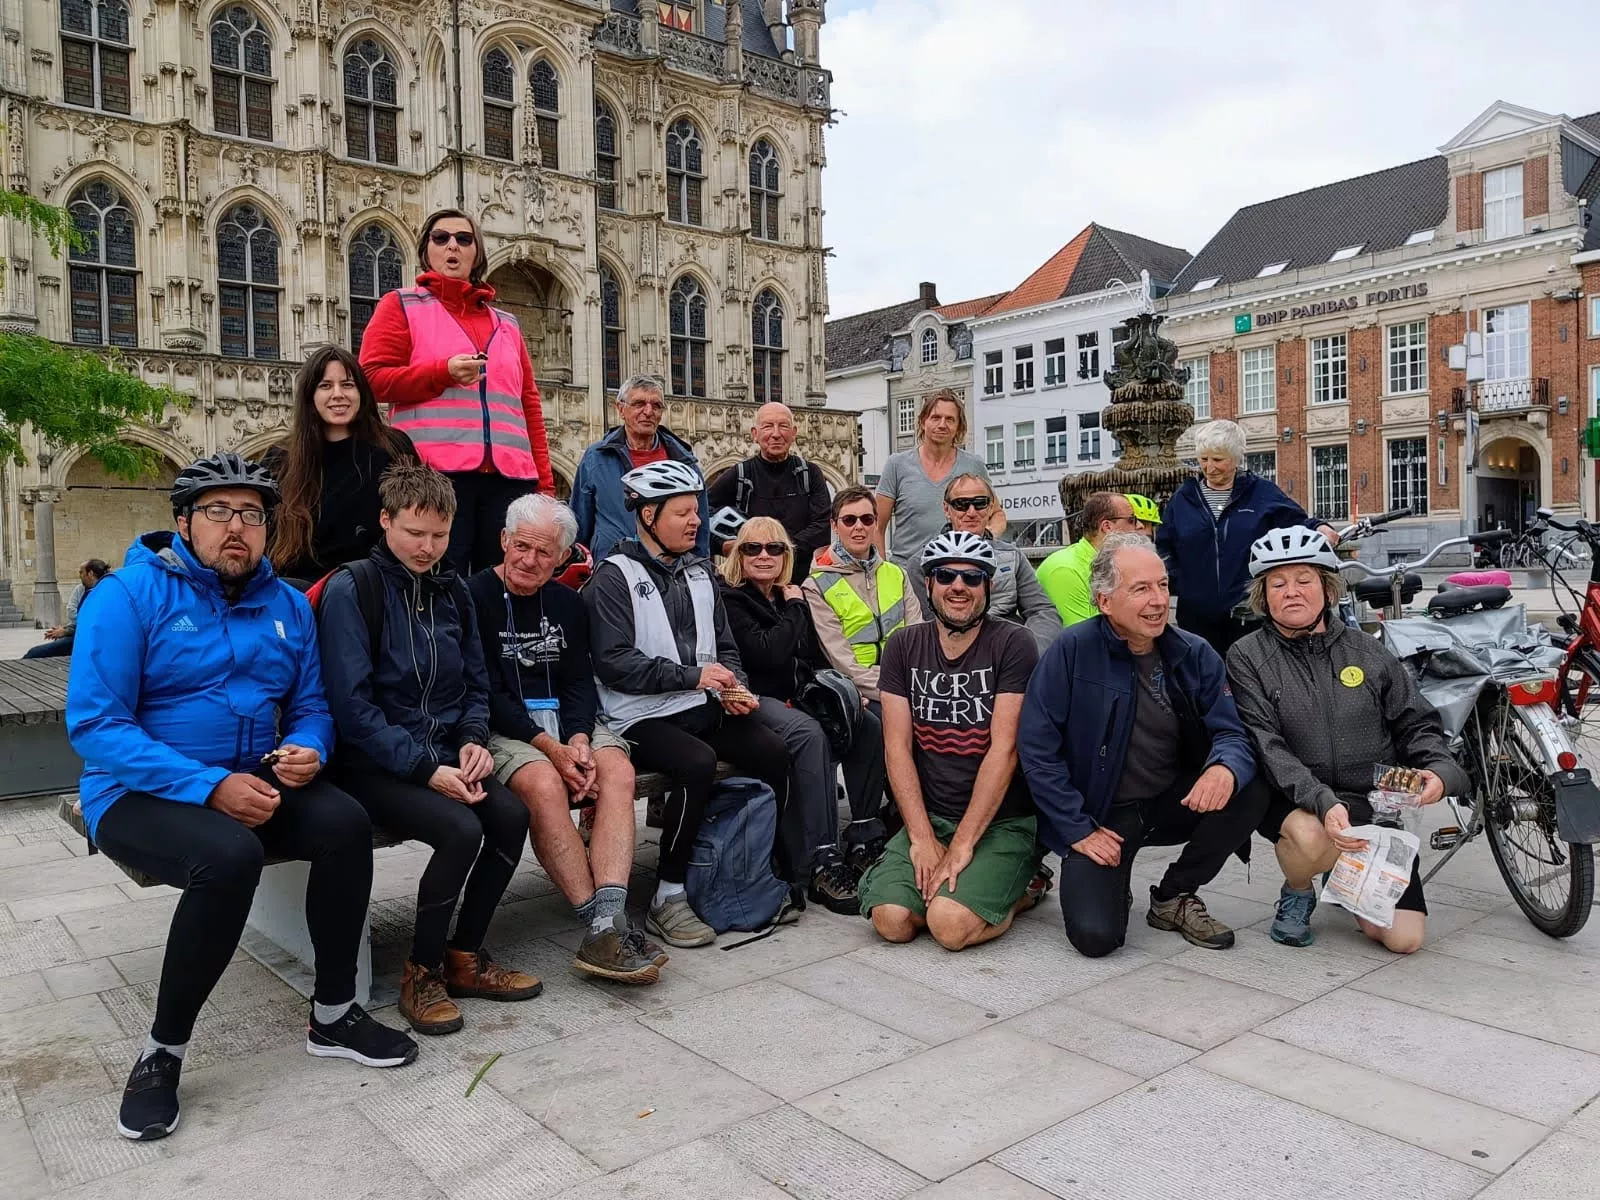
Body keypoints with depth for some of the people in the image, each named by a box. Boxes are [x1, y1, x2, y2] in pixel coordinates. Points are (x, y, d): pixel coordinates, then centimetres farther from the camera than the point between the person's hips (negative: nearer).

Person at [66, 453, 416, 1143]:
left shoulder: (287, 605, 7)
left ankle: (333, 1015, -5)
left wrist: (306, 751, -14)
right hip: (140, 795, -4)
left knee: (344, 821, -23)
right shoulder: (130, 594, -9)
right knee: (227, 856, -34)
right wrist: (211, 787, -25)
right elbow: (94, 724, -16)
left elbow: (311, 706, 11)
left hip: (255, 785, 5)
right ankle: (163, 1051, -11)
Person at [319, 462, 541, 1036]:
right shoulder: (351, 590, -9)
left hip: (444, 756, 6)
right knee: (461, 829, -29)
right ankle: (421, 972, -5)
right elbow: (352, 706, -15)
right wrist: (425, 769, -21)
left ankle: (465, 956, 0)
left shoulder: (452, 591, 11)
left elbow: (476, 683, 17)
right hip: (374, 766, -6)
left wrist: (473, 741, -3)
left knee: (511, 814, -21)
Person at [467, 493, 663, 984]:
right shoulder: (475, 597, -3)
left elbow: (580, 681, 9)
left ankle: (606, 925, -33)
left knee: (618, 771, -24)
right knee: (544, 784, -34)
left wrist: (578, 739, -13)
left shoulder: (567, 603, 14)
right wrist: (549, 747, -18)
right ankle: (602, 923, -28)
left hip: (566, 721, 5)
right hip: (500, 727, -5)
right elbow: (486, 693, -9)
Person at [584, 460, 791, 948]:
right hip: (643, 716, -6)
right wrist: (691, 675, -16)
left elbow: (725, 645, 22)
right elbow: (613, 662, -14)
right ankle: (668, 899, -18)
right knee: (697, 763, -33)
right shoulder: (614, 578, -3)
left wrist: (733, 688, 1)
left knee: (774, 752, -17)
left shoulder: (698, 572, 18)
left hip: (704, 707, 6)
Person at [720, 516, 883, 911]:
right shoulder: (729, 599, -7)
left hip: (799, 699, 8)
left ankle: (865, 835, -3)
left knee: (868, 725, -9)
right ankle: (823, 865, -37)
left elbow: (817, 657, 21)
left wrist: (845, 691, 4)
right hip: (756, 702, -8)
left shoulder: (791, 596, 17)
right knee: (809, 733, -34)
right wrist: (794, 609, -6)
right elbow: (768, 653, -19)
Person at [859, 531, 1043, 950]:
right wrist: (922, 838, -10)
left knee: (950, 925, -24)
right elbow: (897, 747, -1)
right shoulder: (904, 646, 4)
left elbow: (1004, 749, -14)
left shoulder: (1012, 644, -8)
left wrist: (961, 846, -17)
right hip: (928, 816, 3)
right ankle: (943, 883, 11)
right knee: (892, 921, -19)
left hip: (1001, 820, -3)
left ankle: (1019, 890, 6)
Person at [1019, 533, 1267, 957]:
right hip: (1100, 815, -4)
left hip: (1173, 806, 4)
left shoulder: (1194, 655, -1)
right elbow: (1036, 748, -14)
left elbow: (1231, 733, -6)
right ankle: (1112, 884, 17)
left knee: (1249, 795, -22)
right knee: (1095, 936, -22)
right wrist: (1079, 830, -15)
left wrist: (1225, 768, -31)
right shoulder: (1073, 651, -14)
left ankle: (1174, 897, 3)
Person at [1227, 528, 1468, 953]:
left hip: (1378, 805, 3)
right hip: (1297, 802, -3)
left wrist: (1438, 769, -15)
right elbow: (1267, 747, -15)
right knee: (1312, 837, -39)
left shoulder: (1368, 652, 5)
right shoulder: (1247, 657, -6)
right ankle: (1296, 894, -1)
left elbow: (1416, 722, 8)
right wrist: (1323, 802, -29)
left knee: (1403, 938, -6)